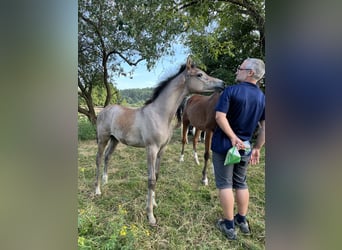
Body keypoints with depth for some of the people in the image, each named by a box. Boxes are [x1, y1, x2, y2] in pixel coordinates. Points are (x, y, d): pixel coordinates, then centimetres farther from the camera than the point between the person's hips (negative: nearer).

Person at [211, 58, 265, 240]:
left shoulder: (231, 91, -12)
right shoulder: (262, 98, 4)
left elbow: (220, 117, -23)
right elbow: (265, 127, 3)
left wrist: (233, 137, -17)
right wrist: (257, 148, 10)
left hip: (224, 145, -5)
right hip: (245, 147, 5)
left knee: (225, 184, 6)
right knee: (241, 183, 19)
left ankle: (229, 225, 16)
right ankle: (242, 221, 32)